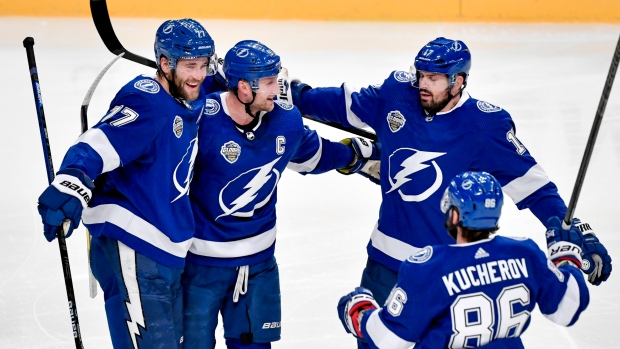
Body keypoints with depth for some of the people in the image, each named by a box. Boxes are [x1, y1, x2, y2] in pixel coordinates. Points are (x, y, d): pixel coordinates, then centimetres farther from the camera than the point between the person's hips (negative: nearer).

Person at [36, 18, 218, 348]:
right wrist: (71, 184, -48)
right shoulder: (147, 102, -18)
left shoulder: (192, 99, 8)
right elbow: (98, 145, -31)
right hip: (131, 247, -10)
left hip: (166, 251, 10)